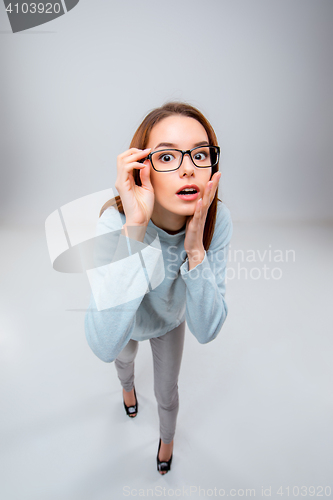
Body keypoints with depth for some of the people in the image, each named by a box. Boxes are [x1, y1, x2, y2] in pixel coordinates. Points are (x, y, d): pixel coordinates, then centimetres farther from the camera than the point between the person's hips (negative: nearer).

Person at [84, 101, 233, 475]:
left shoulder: (217, 219, -33)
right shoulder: (115, 220, -41)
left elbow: (206, 330, -32)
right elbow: (105, 346, -51)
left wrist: (195, 247, -46)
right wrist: (134, 228, -57)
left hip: (171, 318, 1)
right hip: (125, 321, -1)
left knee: (167, 392, 25)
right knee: (124, 358, 33)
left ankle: (167, 436, 63)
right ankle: (127, 386, 74)